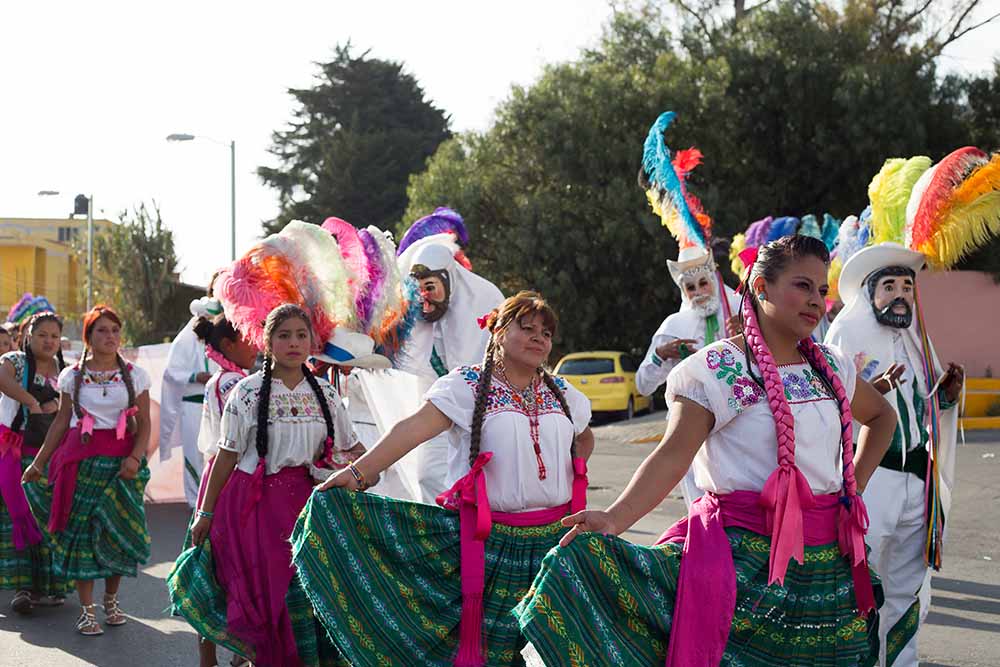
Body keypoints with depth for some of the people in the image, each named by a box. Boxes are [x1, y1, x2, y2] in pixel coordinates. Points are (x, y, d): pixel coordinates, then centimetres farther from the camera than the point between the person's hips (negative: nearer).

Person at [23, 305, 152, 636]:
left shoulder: (135, 375, 4)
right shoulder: (72, 376, 5)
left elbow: (144, 423, 4)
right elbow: (61, 422, 10)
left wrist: (135, 457, -11)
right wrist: (38, 464, 10)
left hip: (122, 461, 0)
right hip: (82, 458, 0)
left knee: (118, 530, 1)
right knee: (81, 531, -1)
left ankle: (111, 600, 19)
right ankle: (86, 609, 6)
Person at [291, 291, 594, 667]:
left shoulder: (562, 394, 12)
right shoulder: (468, 385, -4)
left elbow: (585, 439, 32)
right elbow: (413, 429, -17)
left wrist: (571, 485, 15)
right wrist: (358, 472, -28)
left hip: (553, 540, 5)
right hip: (487, 542, -4)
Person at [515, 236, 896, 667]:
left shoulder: (831, 367, 11)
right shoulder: (715, 370, -7)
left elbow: (881, 416, 30)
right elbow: (672, 456, -16)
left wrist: (854, 485, 16)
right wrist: (615, 519, -30)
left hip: (828, 563, 6)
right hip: (746, 557, -5)